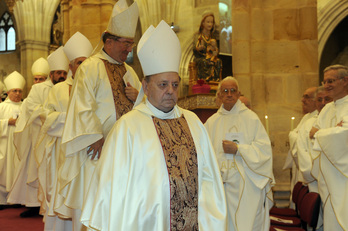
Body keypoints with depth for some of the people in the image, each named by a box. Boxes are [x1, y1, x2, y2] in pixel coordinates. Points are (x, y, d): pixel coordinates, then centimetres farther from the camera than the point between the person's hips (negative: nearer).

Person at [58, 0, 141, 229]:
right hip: (98, 147, -6)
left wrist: (138, 97, -2)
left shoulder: (129, 71, 16)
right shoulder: (90, 68, -4)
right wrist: (96, 137, -18)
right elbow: (83, 107, -12)